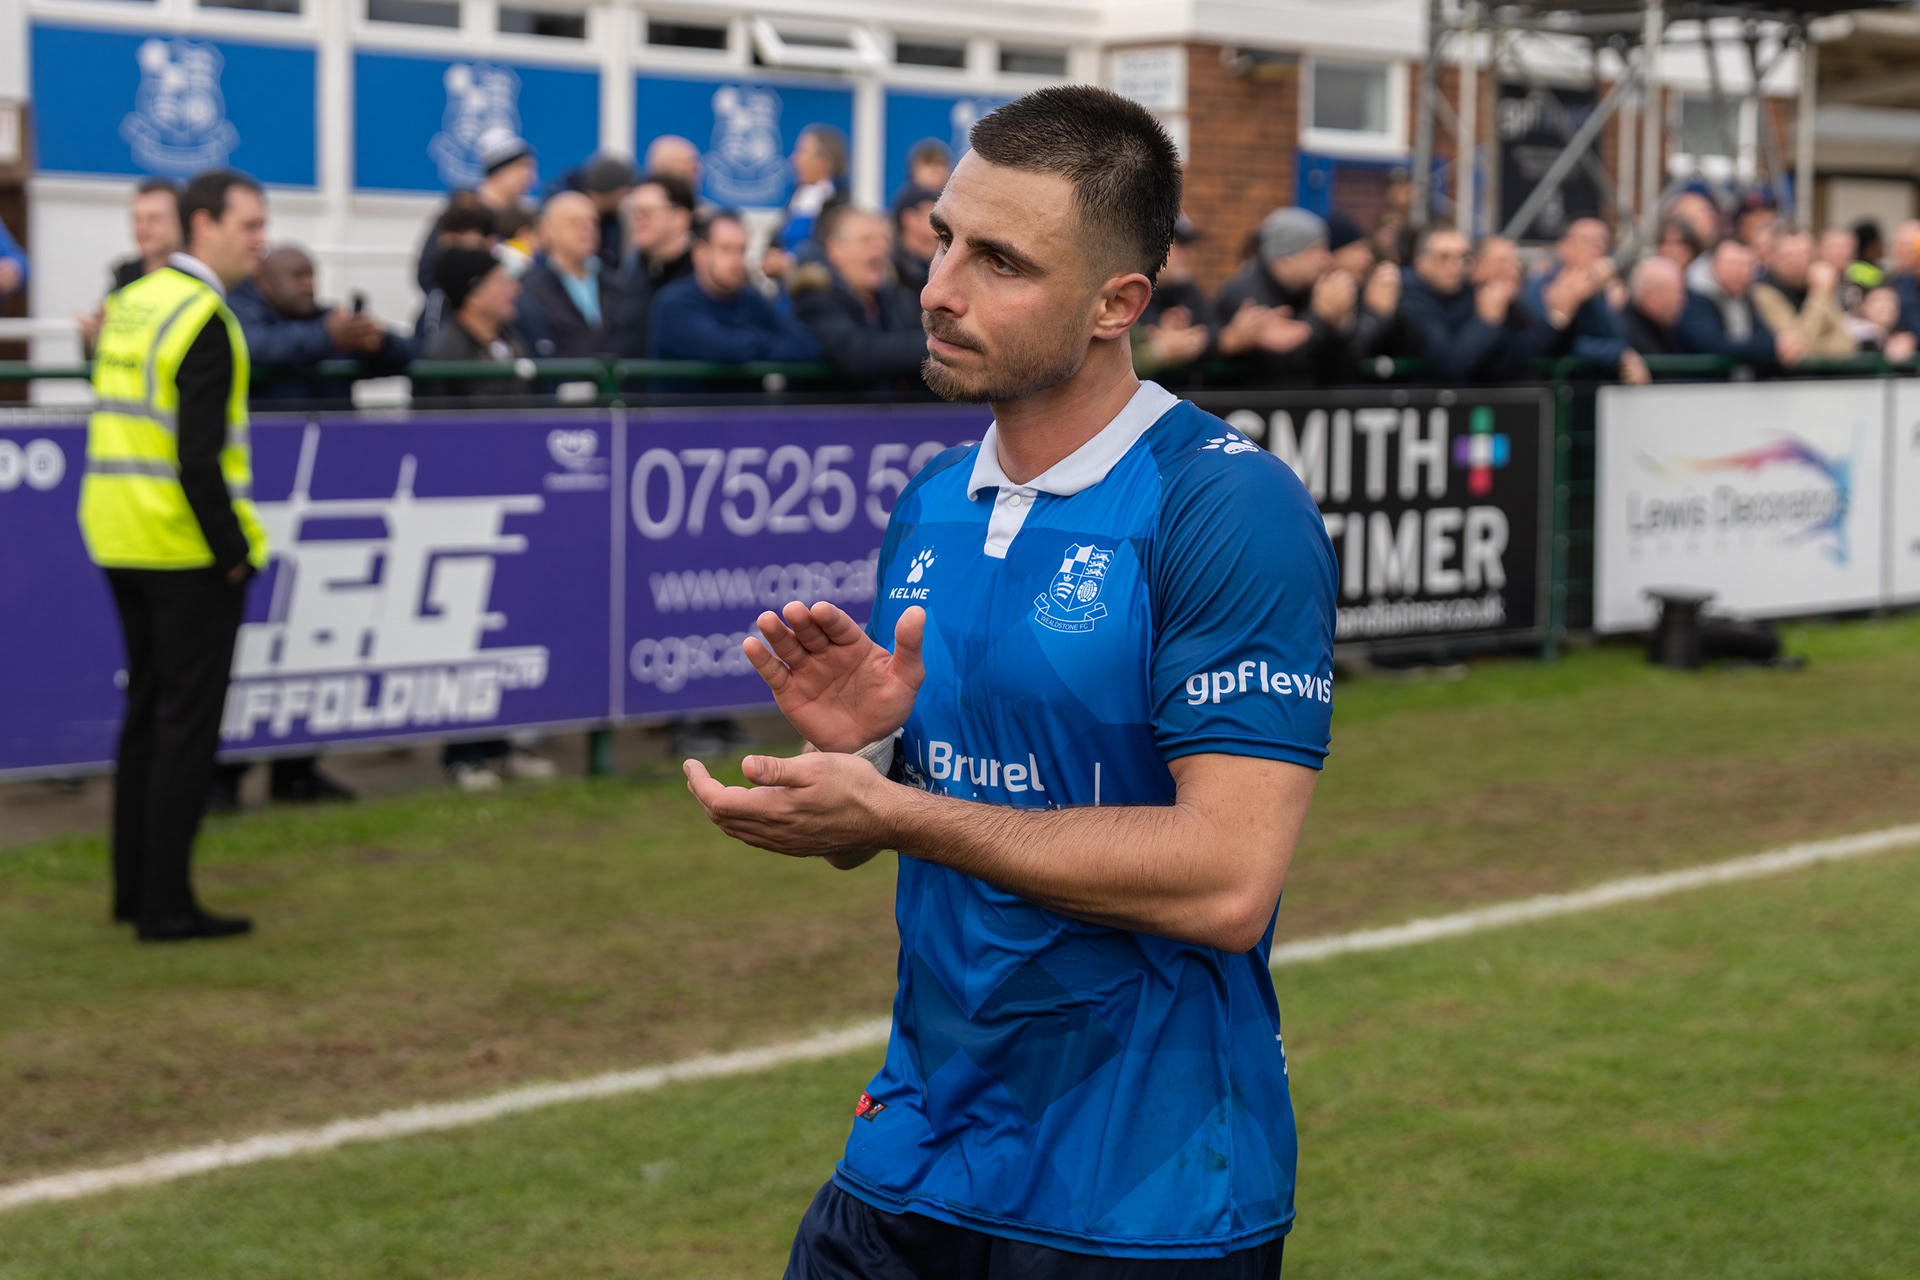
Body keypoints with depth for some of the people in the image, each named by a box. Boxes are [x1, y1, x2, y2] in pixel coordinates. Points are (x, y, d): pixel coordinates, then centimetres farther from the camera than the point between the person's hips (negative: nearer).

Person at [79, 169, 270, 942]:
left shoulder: (129, 303, 11)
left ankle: (133, 888, 22)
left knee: (147, 710, 16)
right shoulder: (204, 320, -16)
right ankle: (165, 905, -1)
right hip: (187, 550, -9)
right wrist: (233, 551, -14)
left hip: (120, 542, 9)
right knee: (188, 723, -3)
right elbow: (198, 457, -21)